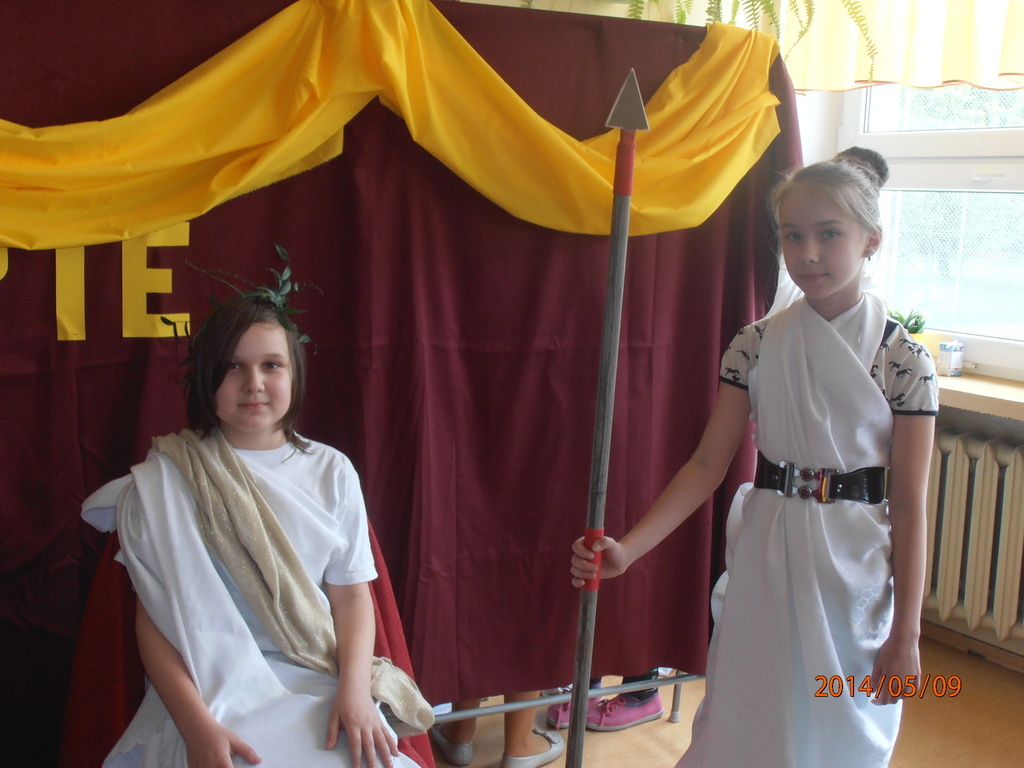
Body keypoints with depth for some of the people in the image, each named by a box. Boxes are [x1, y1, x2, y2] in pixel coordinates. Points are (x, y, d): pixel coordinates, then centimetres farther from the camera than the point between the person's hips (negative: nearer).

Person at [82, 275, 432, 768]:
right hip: (212, 693, -2)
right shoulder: (161, 482, 2)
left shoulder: (331, 472, 9)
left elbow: (352, 594, 7)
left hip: (322, 690, 3)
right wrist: (197, 725, -15)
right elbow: (152, 619, -3)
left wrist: (355, 686, -11)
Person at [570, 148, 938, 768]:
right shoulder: (757, 344, -2)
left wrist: (905, 635, -7)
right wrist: (628, 548, -14)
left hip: (854, 572, -2)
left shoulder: (903, 358, -9)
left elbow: (909, 506, -8)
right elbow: (709, 464, -3)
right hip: (763, 562, 2)